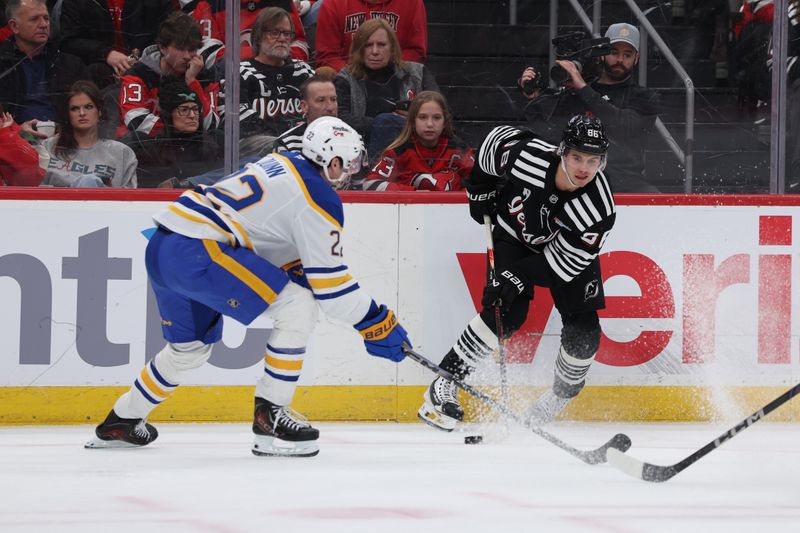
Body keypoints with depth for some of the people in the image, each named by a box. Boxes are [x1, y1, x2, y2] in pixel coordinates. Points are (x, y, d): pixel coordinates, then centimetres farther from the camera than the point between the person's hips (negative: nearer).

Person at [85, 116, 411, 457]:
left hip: (161, 249, 10)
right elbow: (328, 281, -6)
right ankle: (269, 417, -4)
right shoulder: (319, 196, -5)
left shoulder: (281, 165, 22)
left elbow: (288, 256, 31)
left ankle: (120, 422, 42)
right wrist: (377, 324, 3)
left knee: (191, 348, 28)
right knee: (298, 308, -8)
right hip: (196, 252, -10)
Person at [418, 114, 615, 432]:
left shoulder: (599, 209, -33)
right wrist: (481, 192, -3)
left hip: (568, 247, 1)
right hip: (515, 234, -1)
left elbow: (565, 261, -27)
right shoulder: (525, 155, -33)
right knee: (508, 312, -20)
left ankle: (560, 397, 19)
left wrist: (520, 276, -33)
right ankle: (444, 384, -13)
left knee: (583, 331, -8)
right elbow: (496, 138, -9)